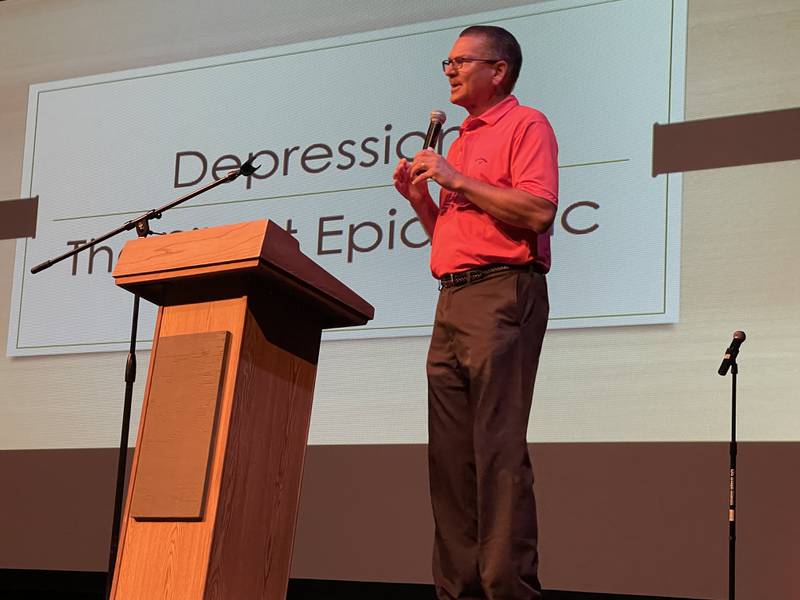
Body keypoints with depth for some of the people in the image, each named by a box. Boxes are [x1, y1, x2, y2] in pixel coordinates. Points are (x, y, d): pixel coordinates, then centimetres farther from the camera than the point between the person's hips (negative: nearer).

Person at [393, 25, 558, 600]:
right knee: (449, 453, 2)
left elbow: (539, 210, -14)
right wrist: (420, 197, 12)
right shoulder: (461, 140, 26)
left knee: (498, 448, -14)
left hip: (502, 293, -8)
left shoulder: (526, 124, 1)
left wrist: (457, 180, -11)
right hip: (452, 300, 8)